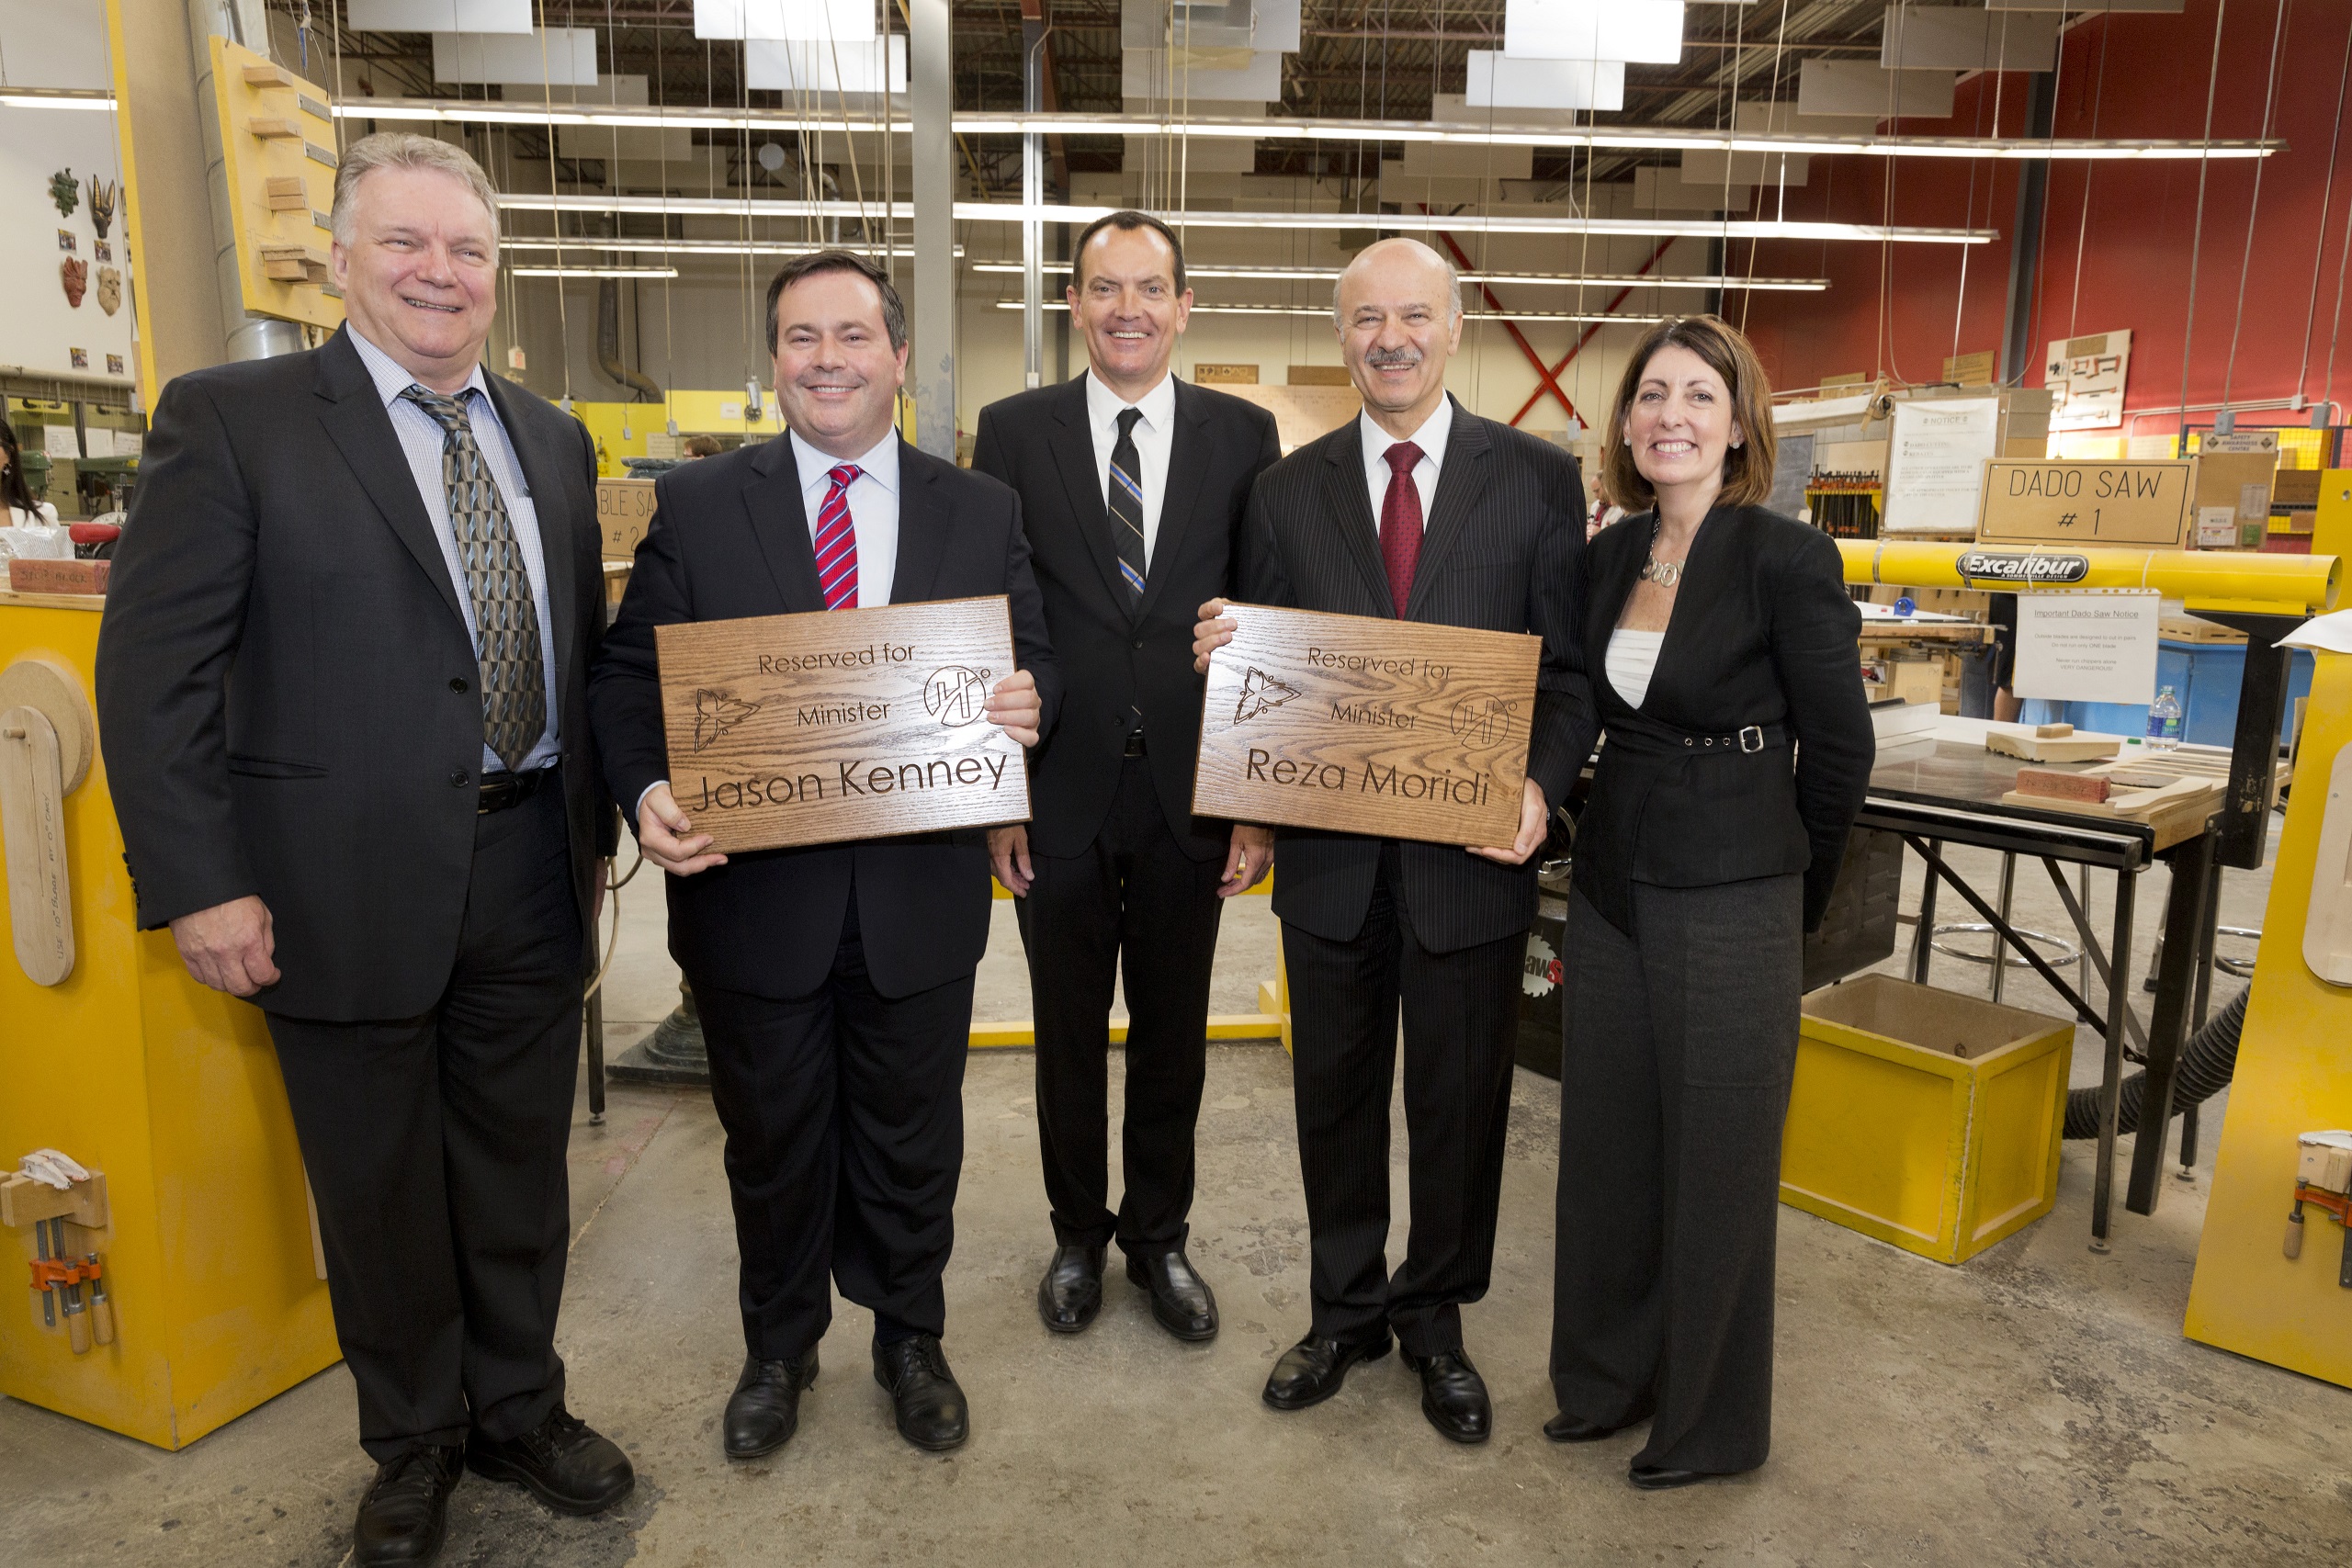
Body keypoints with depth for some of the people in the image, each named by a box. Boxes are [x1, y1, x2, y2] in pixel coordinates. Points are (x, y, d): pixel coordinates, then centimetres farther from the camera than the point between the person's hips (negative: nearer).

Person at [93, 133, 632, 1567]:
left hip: (532, 872, 4)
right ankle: (414, 1444, 37)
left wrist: (594, 832, 11)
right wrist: (199, 886, -12)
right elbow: (155, 668, -8)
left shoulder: (554, 441, 10)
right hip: (352, 889, -4)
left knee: (520, 1172, 17)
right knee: (381, 1193, 14)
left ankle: (520, 1411, 39)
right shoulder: (233, 420, -5)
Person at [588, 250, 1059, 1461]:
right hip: (754, 894, 0)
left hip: (921, 896, 1)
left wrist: (1031, 699, -19)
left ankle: (910, 1342, 42)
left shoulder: (983, 511, 4)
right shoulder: (695, 504, 1)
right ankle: (778, 1349, 43)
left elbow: (1036, 665, 5)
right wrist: (646, 791, -18)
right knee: (772, 1144, 18)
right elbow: (627, 671, 0)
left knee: (911, 1140, 17)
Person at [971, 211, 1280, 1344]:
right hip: (1059, 790, 0)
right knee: (1069, 1032, 14)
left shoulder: (1243, 433, 3)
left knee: (1173, 1033, 14)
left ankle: (1159, 1236, 35)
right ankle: (1078, 1235, 36)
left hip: (1188, 793, 1)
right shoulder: (1015, 431, 2)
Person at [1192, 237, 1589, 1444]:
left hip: (1472, 849, -1)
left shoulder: (1538, 479, 0)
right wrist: (1220, 656, -15)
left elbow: (1569, 665, -2)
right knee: (1335, 1096, 16)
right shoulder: (1289, 490, 5)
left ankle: (1435, 1320, 37)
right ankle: (1346, 1309, 38)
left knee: (1460, 1102, 13)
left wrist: (1540, 785, -18)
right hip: (1331, 855, 2)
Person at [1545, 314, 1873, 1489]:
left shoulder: (1787, 559, -13)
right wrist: (1599, 846, 15)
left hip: (1731, 906, -6)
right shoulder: (1607, 558, 5)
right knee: (1605, 1148, 16)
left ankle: (1712, 1422, 31)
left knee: (1717, 1167, 9)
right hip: (1612, 891, 6)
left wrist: (1794, 892, 4)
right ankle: (1608, 1378, 38)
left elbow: (1840, 748, -6)